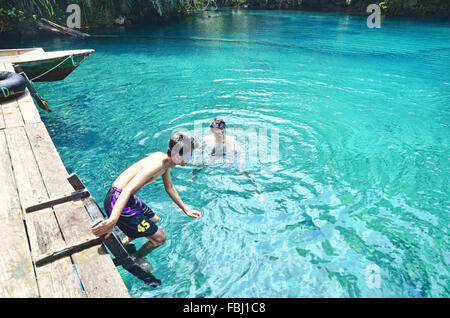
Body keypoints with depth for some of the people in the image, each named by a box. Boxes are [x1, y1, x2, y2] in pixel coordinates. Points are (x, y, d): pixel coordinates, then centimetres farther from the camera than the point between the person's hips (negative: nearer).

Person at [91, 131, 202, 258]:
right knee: (160, 238, -3)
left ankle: (125, 243, 43)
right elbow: (128, 190, -37)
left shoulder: (165, 160, 3)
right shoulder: (158, 164, -27)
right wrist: (112, 221, -46)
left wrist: (185, 209, 23)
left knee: (154, 220, 30)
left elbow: (170, 189, 18)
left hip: (130, 199, 10)